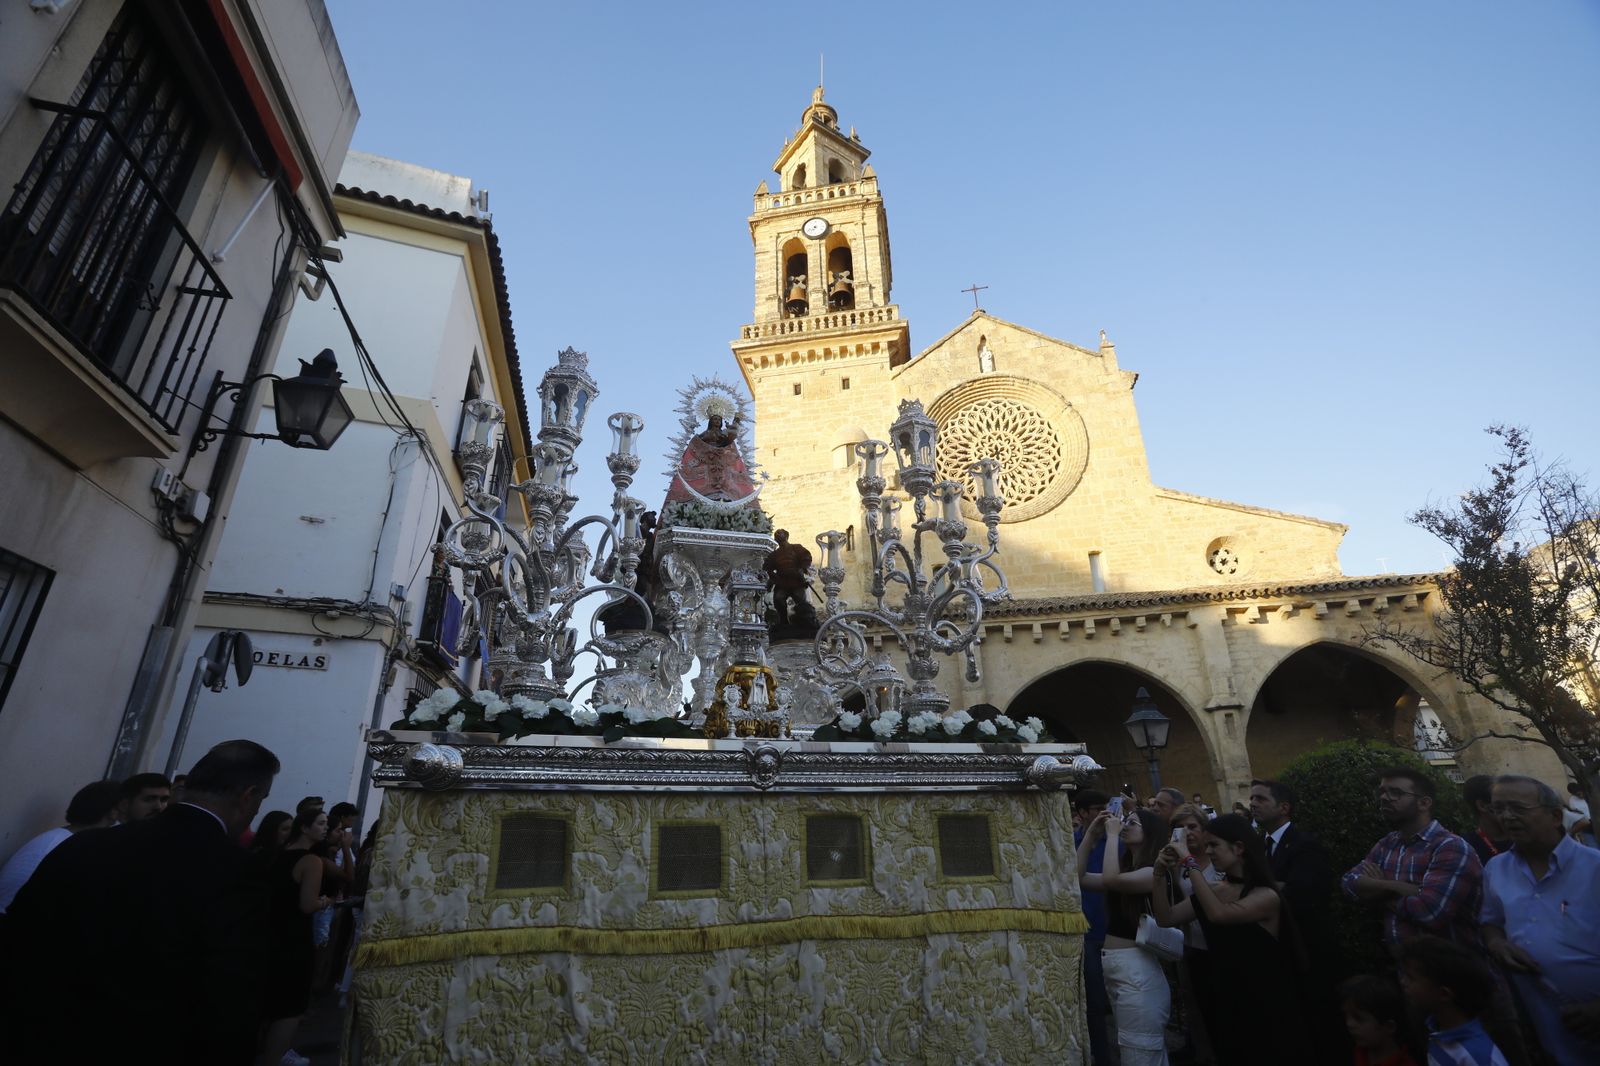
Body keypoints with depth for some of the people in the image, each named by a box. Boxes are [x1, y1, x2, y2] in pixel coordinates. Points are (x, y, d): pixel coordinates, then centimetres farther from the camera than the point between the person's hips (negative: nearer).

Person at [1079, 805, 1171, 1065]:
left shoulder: (1155, 871, -12)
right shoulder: (1125, 869, 13)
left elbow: (1111, 879, -30)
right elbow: (1079, 877, 8)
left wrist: (1112, 834, -20)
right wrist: (1091, 834, 4)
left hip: (1136, 967, -9)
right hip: (1113, 963, 9)